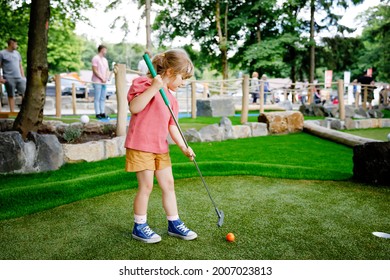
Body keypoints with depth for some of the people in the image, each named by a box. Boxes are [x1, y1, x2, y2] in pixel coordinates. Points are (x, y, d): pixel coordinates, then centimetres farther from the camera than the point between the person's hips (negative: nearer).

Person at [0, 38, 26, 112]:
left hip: (19, 78, 5)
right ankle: (12, 112, 8)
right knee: (11, 96, 1)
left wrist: (23, 77, 12)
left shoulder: (17, 53, 17)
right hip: (9, 79, -4)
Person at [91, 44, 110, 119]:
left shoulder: (105, 60, 18)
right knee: (97, 98, -3)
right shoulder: (95, 58, -6)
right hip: (97, 82, -7)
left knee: (103, 98, 8)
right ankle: (97, 113, -1)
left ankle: (102, 113, 13)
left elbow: (107, 70, 19)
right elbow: (95, 70, -12)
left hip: (104, 82, 7)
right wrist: (101, 78, -13)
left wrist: (107, 77, 0)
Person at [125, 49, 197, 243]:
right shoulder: (145, 84, -10)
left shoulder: (171, 97, 13)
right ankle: (139, 227, 18)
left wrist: (184, 147, 4)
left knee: (168, 185, 11)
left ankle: (174, 224, 25)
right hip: (141, 145, -8)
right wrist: (154, 87, -29)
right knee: (146, 187, -1)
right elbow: (134, 108, -25)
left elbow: (172, 126, 12)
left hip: (161, 148, 8)